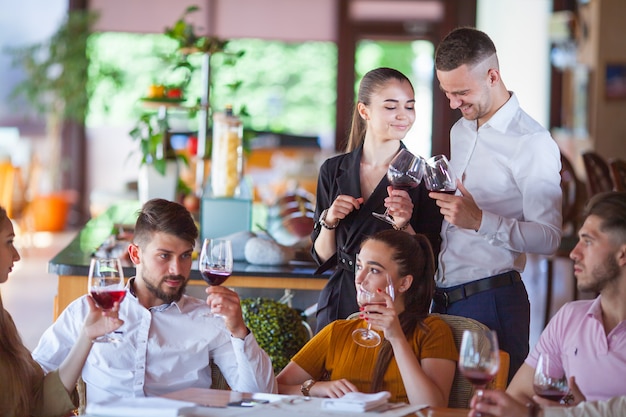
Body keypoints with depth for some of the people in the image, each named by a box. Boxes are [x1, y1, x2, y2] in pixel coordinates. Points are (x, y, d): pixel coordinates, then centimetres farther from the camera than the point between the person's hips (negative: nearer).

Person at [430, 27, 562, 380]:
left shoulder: (532, 143, -11)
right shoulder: (460, 131, 17)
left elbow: (548, 238, -17)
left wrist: (479, 221, -26)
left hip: (492, 300, -7)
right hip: (444, 298, 7)